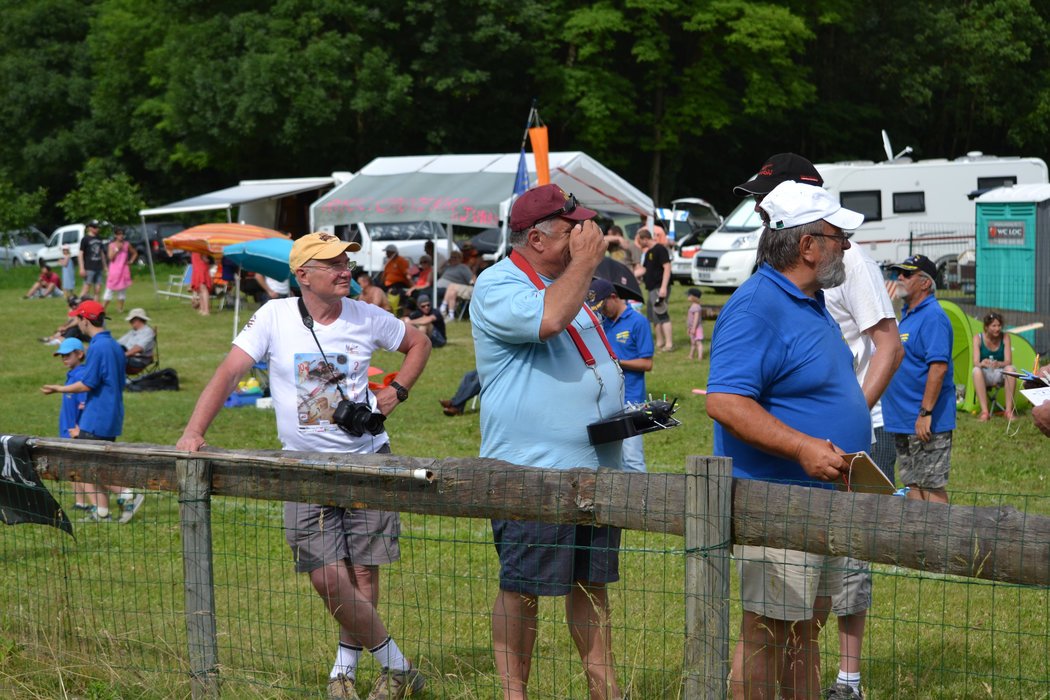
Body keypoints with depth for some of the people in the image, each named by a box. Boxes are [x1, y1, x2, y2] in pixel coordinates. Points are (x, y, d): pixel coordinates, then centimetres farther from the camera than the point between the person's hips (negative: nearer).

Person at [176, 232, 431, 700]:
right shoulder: (275, 317, -4)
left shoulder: (367, 317, 1)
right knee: (327, 578, -10)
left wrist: (397, 390, 4)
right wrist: (194, 431, -20)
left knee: (362, 575, 1)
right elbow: (229, 372, -8)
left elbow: (419, 343, 20)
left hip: (367, 459, 1)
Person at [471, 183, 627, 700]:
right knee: (522, 589, -1)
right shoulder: (497, 286, -10)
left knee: (592, 582, 14)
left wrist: (624, 410, 13)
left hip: (595, 465, 8)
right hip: (532, 470, -8)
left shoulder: (566, 282, 19)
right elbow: (548, 319, -31)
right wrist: (586, 260, -18)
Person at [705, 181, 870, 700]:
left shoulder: (810, 303, 15)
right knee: (766, 628, -6)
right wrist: (802, 447, -31)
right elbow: (724, 403, -25)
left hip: (824, 497, 10)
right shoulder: (755, 307, -17)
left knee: (805, 625, 16)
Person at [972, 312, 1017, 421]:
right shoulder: (978, 338, -9)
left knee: (1010, 368, -33)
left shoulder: (1005, 337, -7)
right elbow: (975, 362, -17)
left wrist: (998, 364, -40)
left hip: (1000, 375, 1)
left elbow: (1008, 361, -15)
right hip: (985, 376, -1)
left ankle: (1009, 410, -29)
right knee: (976, 370, -35)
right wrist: (982, 364, -44)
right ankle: (984, 411, -38)